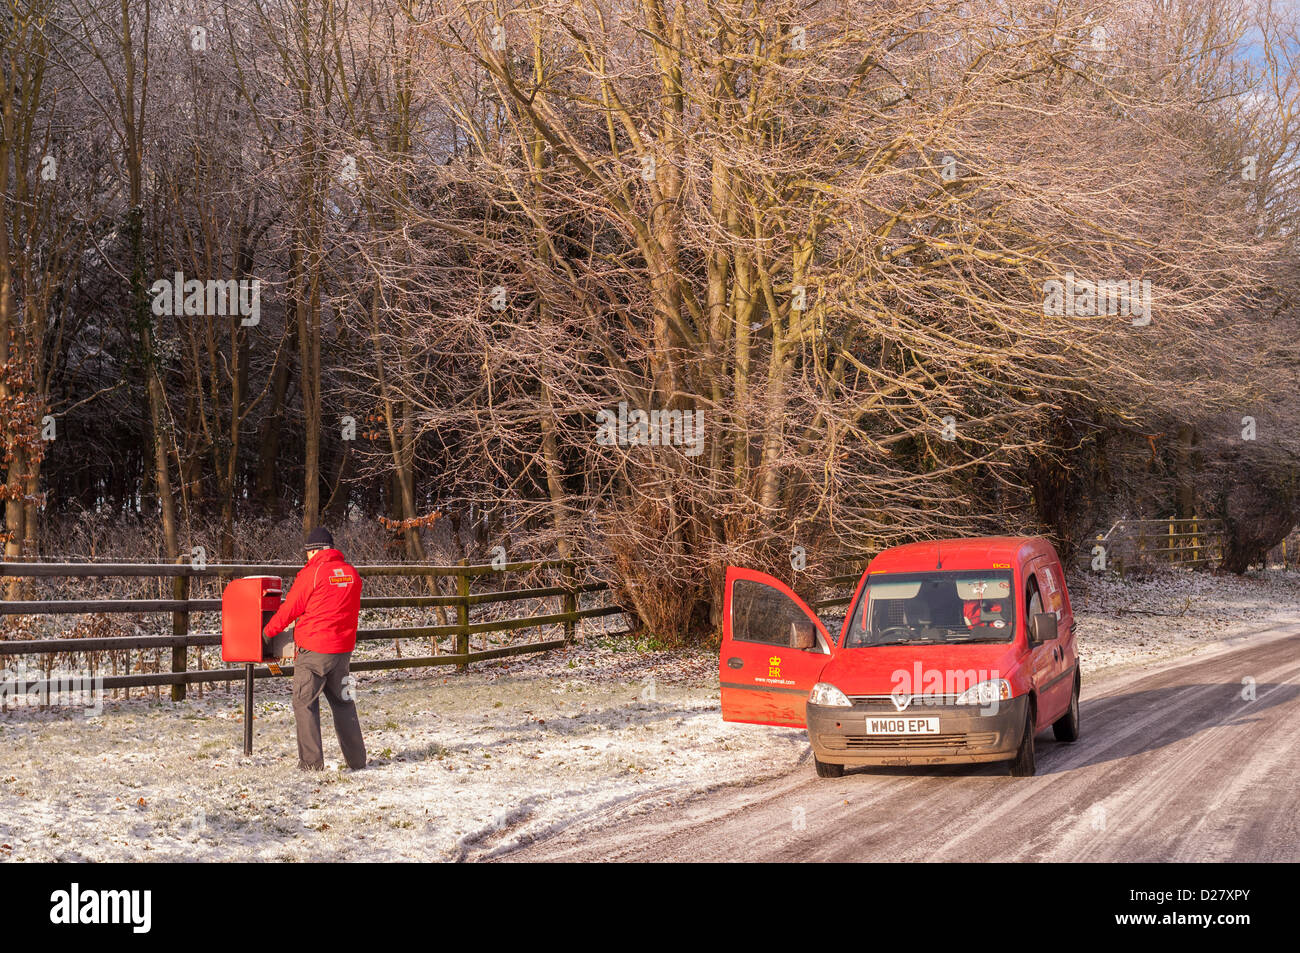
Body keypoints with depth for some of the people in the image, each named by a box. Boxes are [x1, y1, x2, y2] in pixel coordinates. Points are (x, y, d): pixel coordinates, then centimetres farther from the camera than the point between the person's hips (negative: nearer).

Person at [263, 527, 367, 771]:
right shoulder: (351, 573, 6)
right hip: (343, 649, 6)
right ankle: (357, 759, 18)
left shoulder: (311, 573, -11)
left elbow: (289, 609, -4)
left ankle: (312, 762, -2)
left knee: (305, 703, 3)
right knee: (343, 702, 17)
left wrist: (268, 631, 11)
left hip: (313, 650, -6)